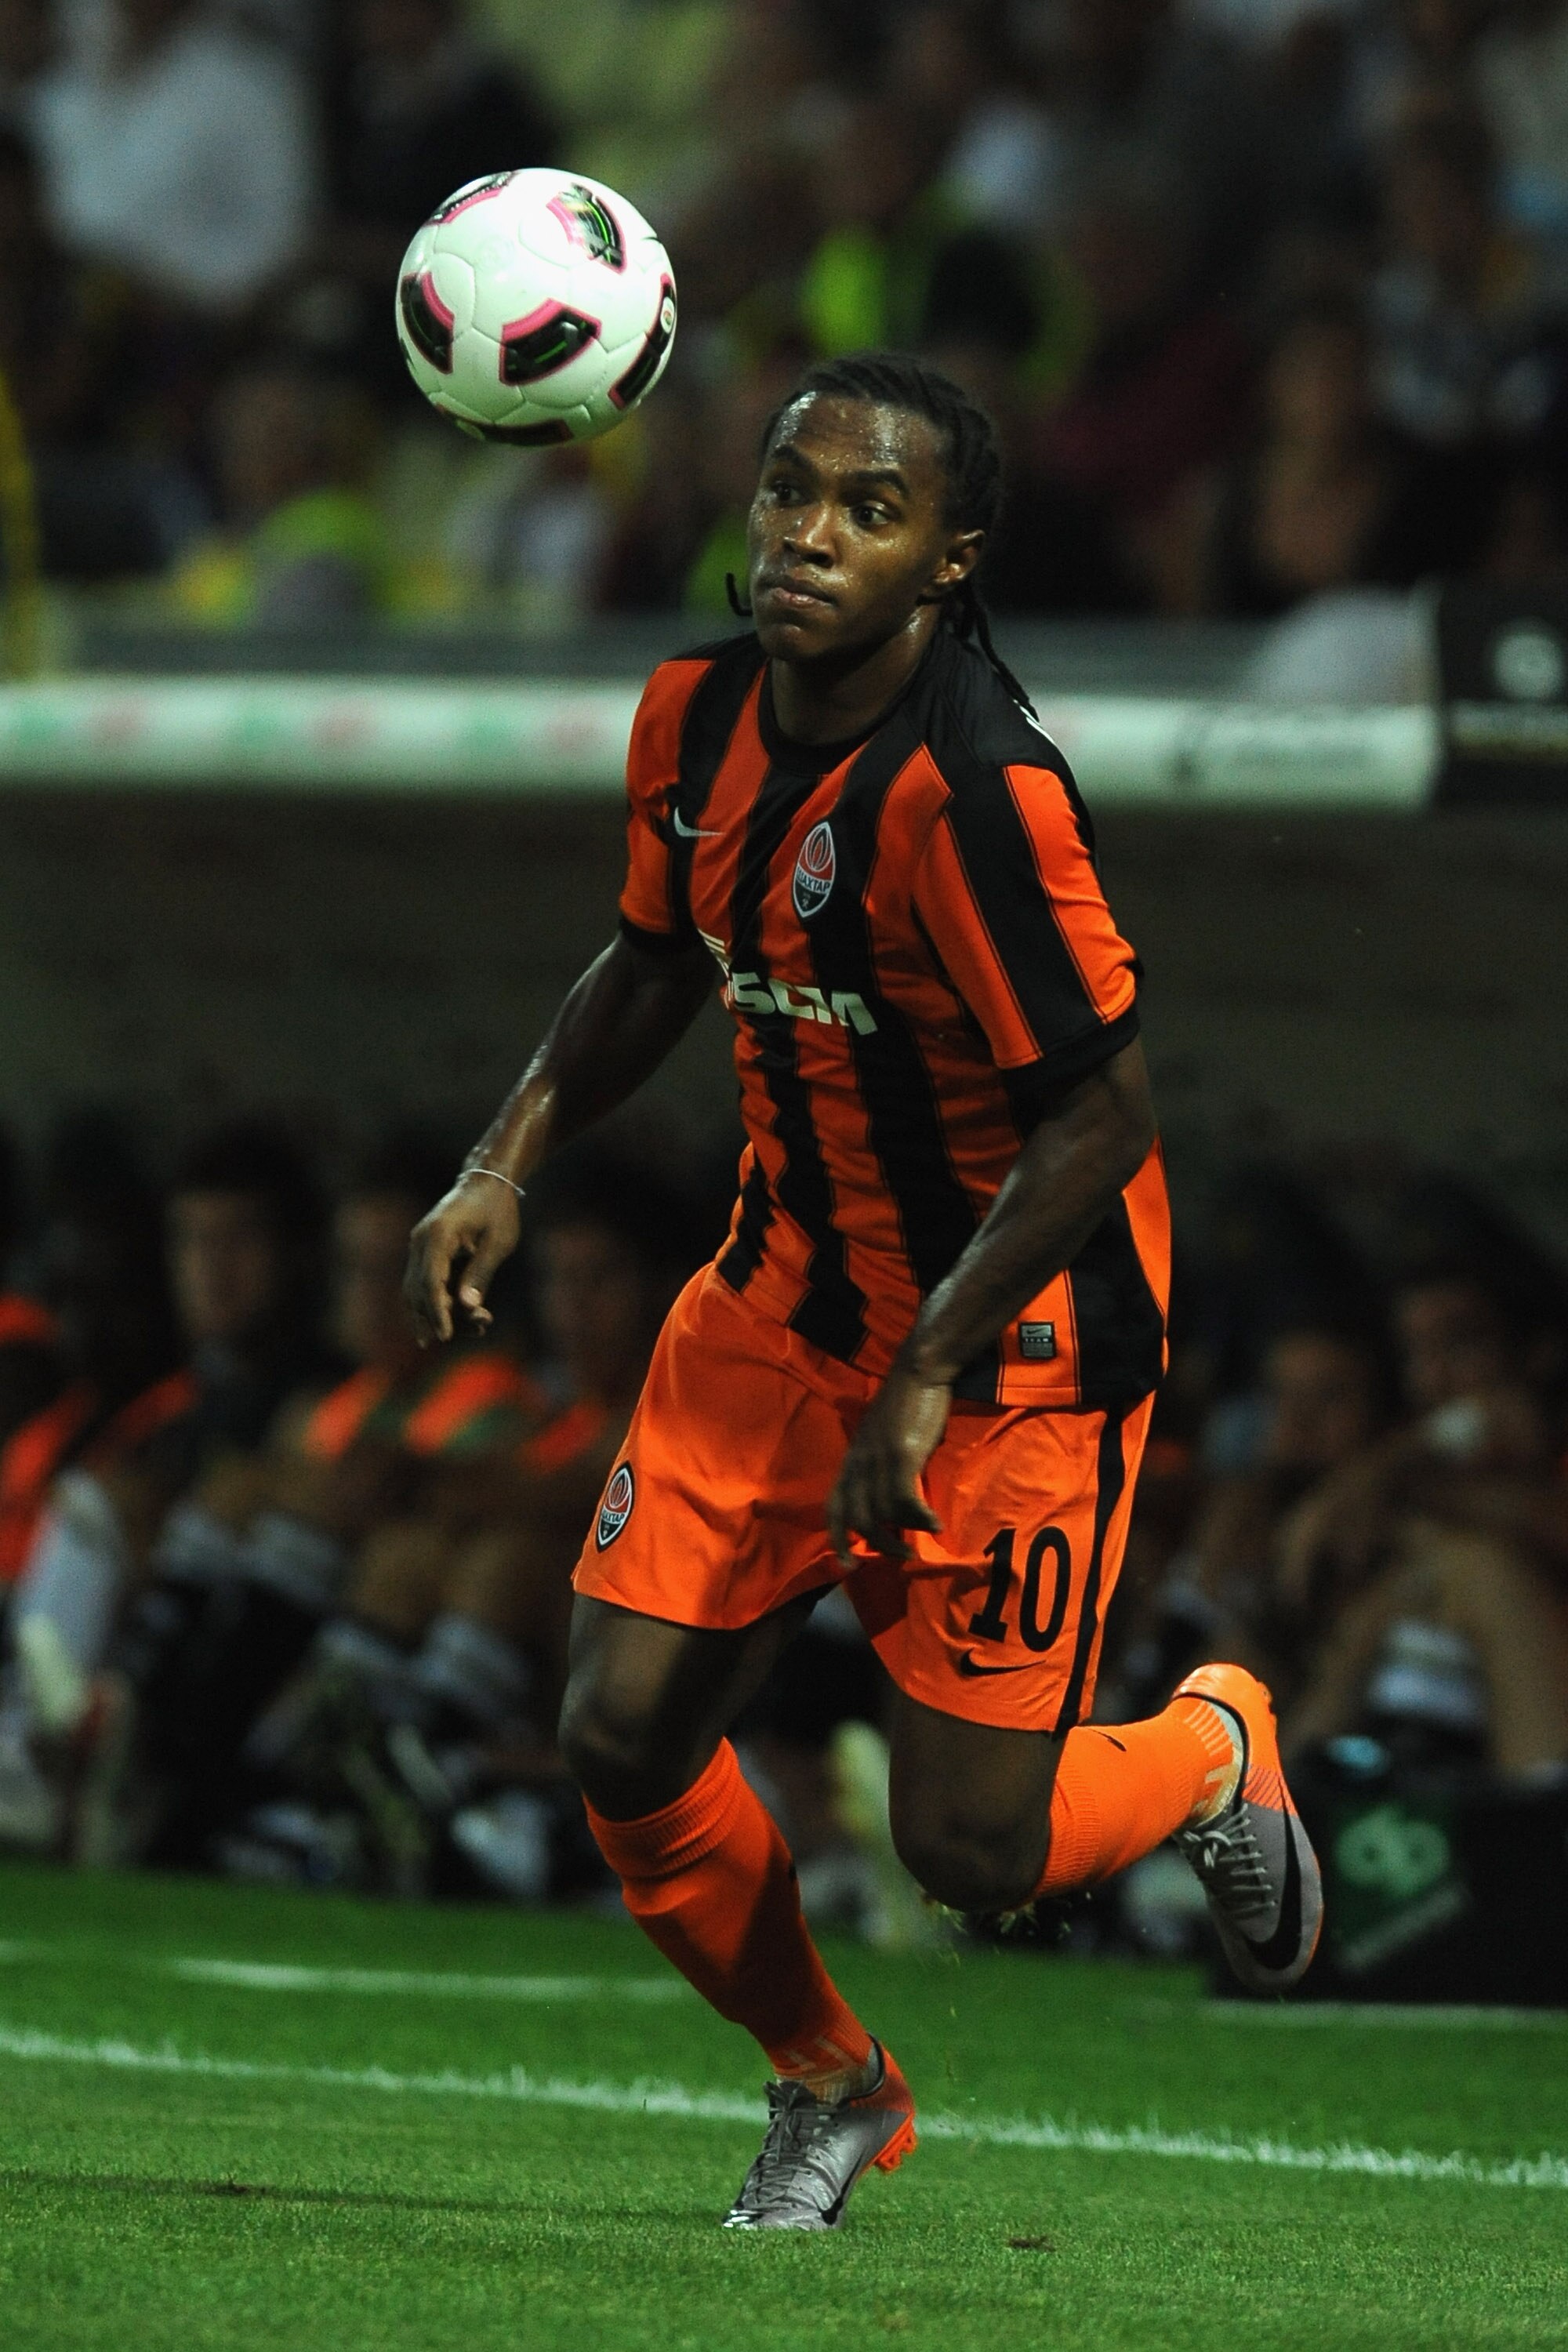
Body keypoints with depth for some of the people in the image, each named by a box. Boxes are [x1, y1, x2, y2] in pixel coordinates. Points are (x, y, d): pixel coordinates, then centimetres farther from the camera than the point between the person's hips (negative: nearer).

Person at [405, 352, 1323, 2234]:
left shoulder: (974, 791, -27)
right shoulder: (697, 716, -3)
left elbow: (1100, 1117, -24)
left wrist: (925, 1380, -25)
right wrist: (505, 1164, 3)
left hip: (1015, 1323, -7)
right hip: (784, 1290, 7)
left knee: (968, 1845, -7)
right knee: (624, 1741, -2)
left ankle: (1212, 1756, 29)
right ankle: (828, 2089, 25)